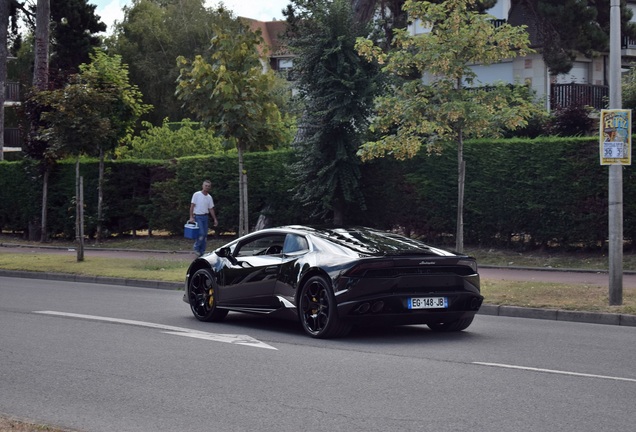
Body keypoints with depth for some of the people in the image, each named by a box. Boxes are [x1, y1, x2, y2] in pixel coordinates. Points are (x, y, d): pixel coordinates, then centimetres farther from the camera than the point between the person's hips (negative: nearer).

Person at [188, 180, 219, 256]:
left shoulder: (209, 197, 9)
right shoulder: (196, 194, -7)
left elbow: (211, 209, 15)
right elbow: (192, 206, -9)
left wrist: (215, 219, 11)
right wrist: (191, 217, -16)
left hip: (205, 217, 6)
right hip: (197, 217, -6)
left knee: (205, 235, 5)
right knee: (201, 233, -17)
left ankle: (202, 251, 13)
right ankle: (196, 247, 4)